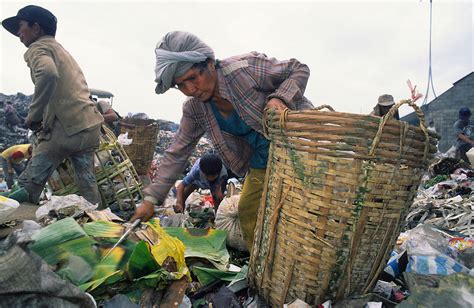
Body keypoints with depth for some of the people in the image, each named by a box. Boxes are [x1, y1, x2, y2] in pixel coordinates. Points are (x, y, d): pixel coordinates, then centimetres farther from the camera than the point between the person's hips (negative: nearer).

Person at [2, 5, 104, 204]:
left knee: (28, 184, 0)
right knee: (87, 182, 13)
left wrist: (33, 116, -17)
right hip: (90, 125, 8)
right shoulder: (60, 49, 26)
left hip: (67, 128, -8)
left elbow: (48, 74, -25)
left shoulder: (39, 47, -1)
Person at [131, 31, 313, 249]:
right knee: (247, 212, 9)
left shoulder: (245, 68, -26)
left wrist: (280, 98, -34)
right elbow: (177, 153, -1)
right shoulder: (195, 109, -7)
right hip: (262, 161, 6)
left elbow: (300, 69, -14)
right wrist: (151, 198, -2)